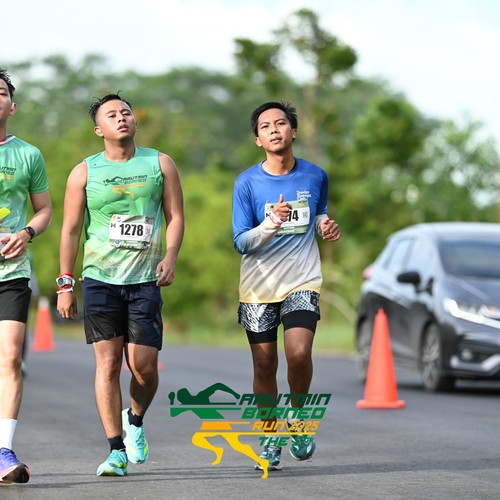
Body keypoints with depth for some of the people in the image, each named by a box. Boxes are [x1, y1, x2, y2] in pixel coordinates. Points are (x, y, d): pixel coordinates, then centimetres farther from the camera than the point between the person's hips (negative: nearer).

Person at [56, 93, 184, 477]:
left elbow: (176, 215, 8)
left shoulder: (160, 164, 8)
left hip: (145, 279, 0)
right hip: (100, 277, 0)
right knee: (108, 362, -6)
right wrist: (65, 285, 3)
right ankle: (116, 450, 0)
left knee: (144, 366, -6)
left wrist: (170, 257, -9)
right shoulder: (84, 173, 5)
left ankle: (135, 421, 26)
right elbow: (71, 230, 7)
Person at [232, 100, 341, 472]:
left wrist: (325, 225, -3)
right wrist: (271, 223, -26)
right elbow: (241, 243, -8)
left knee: (299, 353, -20)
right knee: (265, 367, 3)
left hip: (302, 282, 0)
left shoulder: (315, 176, 1)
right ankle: (271, 438, 22)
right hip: (259, 287, 0)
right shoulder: (247, 182, -6)